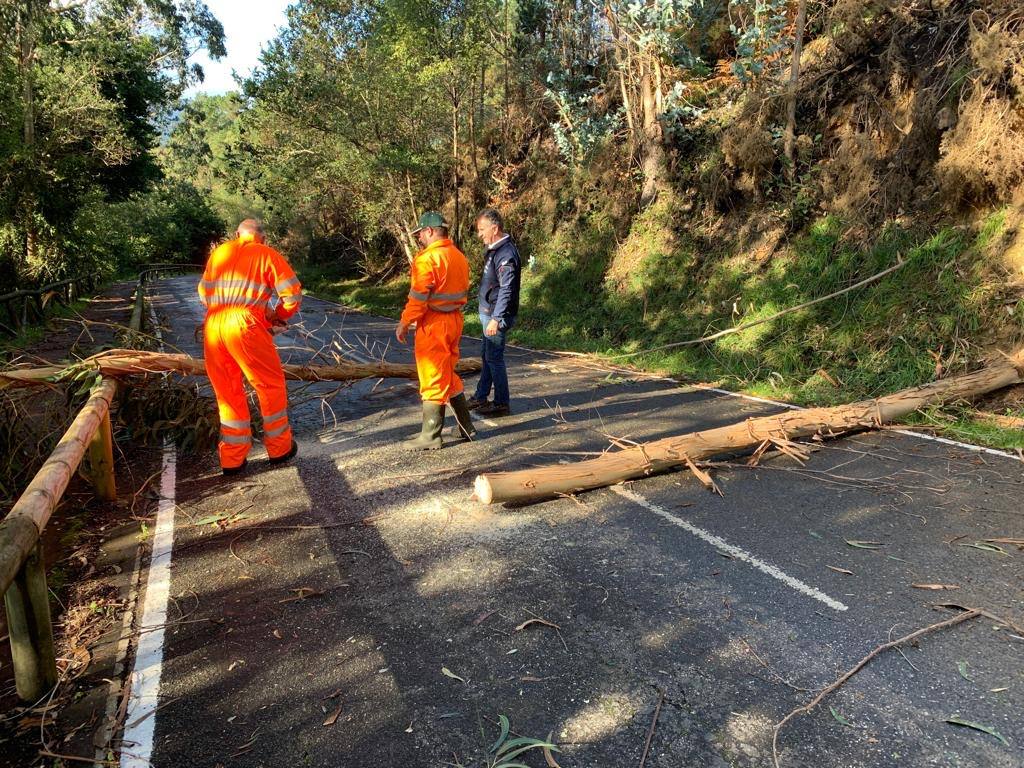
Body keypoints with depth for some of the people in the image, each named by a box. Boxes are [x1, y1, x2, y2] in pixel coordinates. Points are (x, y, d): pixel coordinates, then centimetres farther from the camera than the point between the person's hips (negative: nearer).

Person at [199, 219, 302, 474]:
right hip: (245, 325, -5)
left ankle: (232, 458, 21)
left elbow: (204, 293, 25)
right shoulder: (267, 255, 6)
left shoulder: (219, 253, 20)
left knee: (227, 391, 15)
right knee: (271, 386, 12)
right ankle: (279, 448, 22)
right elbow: (293, 294, 1)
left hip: (213, 325, 5)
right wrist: (277, 315, 17)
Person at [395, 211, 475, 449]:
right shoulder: (459, 256, 11)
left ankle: (430, 436, 10)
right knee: (449, 375, 20)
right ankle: (466, 426, 26)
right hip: (455, 321, 8)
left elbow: (418, 297, -18)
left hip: (433, 324, -8)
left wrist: (404, 323, -9)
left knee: (432, 379, 0)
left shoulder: (428, 258, -15)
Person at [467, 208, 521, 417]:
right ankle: (480, 398, 29)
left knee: (494, 358, -2)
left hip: (497, 316, -10)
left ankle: (502, 404, 9)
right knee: (487, 355, 17)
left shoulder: (506, 254, -20)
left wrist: (496, 319, -28)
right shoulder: (493, 249, 12)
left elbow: (506, 290, -25)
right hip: (488, 313, 10)